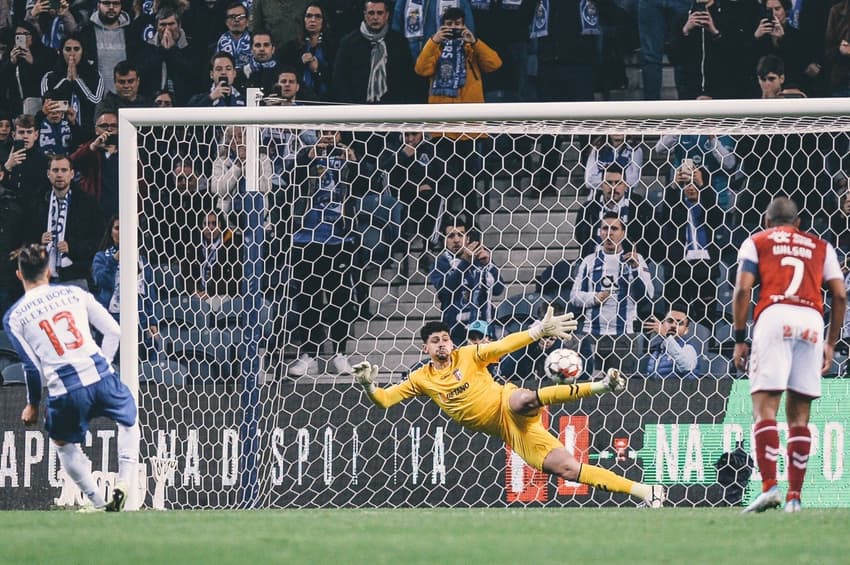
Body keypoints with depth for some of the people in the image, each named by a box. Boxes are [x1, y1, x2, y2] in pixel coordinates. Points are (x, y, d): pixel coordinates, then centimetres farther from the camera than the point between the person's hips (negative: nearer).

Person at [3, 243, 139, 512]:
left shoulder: (14, 318, 4)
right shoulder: (75, 294, 10)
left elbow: (32, 366, 4)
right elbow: (113, 331, 9)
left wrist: (33, 404, 17)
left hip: (64, 391, -1)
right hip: (100, 377, 1)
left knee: (64, 444, 27)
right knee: (129, 418, 29)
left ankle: (98, 502, 19)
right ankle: (123, 483, 12)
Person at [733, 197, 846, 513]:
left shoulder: (756, 242, 19)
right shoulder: (821, 247, 26)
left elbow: (742, 290, 5)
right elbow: (840, 296, 16)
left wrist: (739, 340, 8)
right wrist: (831, 343, 21)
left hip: (774, 317, -3)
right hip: (812, 321, 3)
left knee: (765, 407, -8)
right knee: (799, 414, 7)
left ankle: (769, 487, -24)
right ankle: (794, 496, 2)